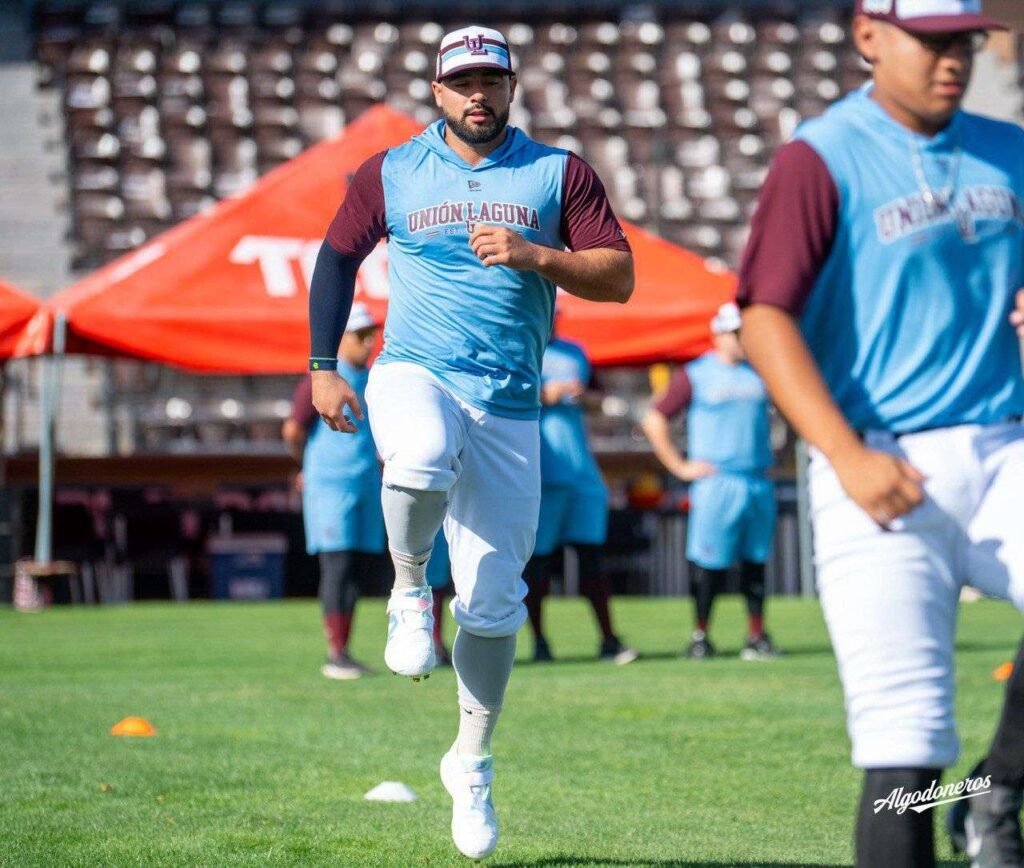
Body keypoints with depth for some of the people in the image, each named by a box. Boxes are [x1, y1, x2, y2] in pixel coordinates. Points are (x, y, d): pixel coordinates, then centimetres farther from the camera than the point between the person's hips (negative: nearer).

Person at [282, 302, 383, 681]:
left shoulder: (371, 381, 15)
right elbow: (293, 430, -10)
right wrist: (310, 467, 5)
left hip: (366, 489, 7)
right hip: (331, 489, -7)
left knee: (358, 569, 6)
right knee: (337, 568, -10)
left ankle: (343, 652, 12)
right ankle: (334, 656, -9)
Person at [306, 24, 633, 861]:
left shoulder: (559, 173, 5)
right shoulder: (391, 173, 7)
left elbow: (619, 277, -1)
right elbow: (337, 258, 18)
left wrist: (534, 256, -17)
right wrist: (322, 368, 9)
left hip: (508, 408, 1)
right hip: (413, 376, -1)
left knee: (493, 600, 1)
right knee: (422, 456, -39)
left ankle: (472, 764, 20)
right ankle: (408, 594, -10)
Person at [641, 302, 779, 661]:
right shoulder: (695, 375, -1)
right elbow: (654, 421, -2)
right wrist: (679, 467, -6)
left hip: (759, 481, 5)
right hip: (716, 482, -4)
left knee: (756, 560, 7)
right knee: (709, 563, -5)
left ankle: (756, 635, 12)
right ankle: (700, 635, 5)